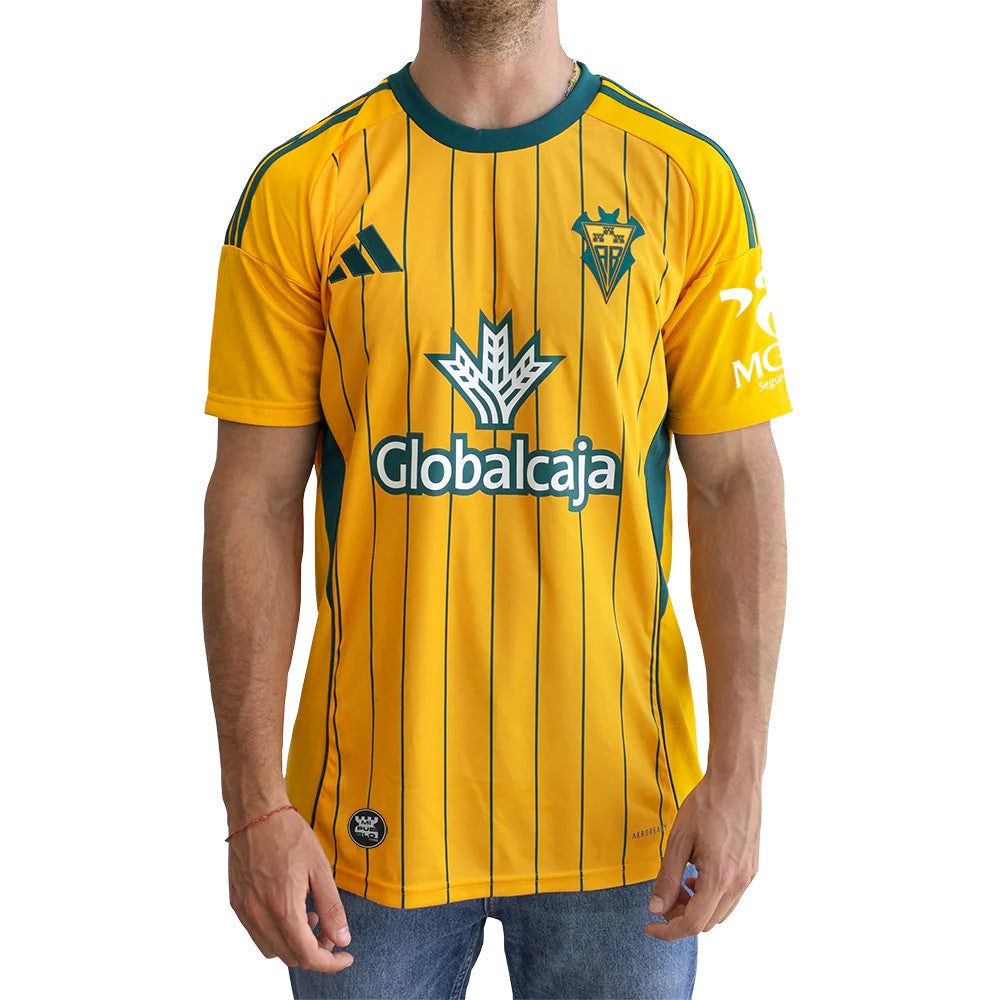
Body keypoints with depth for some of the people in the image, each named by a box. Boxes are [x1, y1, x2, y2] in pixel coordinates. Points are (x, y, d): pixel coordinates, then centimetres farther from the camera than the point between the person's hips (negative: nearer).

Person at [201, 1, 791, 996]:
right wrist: (256, 803, -9)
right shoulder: (302, 186, -3)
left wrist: (738, 771, -9)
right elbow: (256, 501, -4)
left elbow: (736, 484, -1)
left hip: (621, 805, 1)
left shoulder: (687, 178, -1)